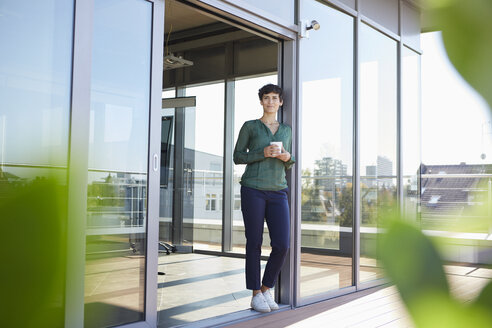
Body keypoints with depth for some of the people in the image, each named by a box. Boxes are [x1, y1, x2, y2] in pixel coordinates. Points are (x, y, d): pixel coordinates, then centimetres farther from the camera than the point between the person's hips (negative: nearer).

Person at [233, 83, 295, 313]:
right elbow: (237, 157, 2)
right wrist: (263, 153, -12)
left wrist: (287, 158, -3)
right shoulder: (250, 126, 6)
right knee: (254, 242, -1)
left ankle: (267, 289, 15)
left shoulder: (286, 130, 17)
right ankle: (255, 294, 12)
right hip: (253, 189, -3)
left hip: (277, 191, 3)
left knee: (282, 245, -5)